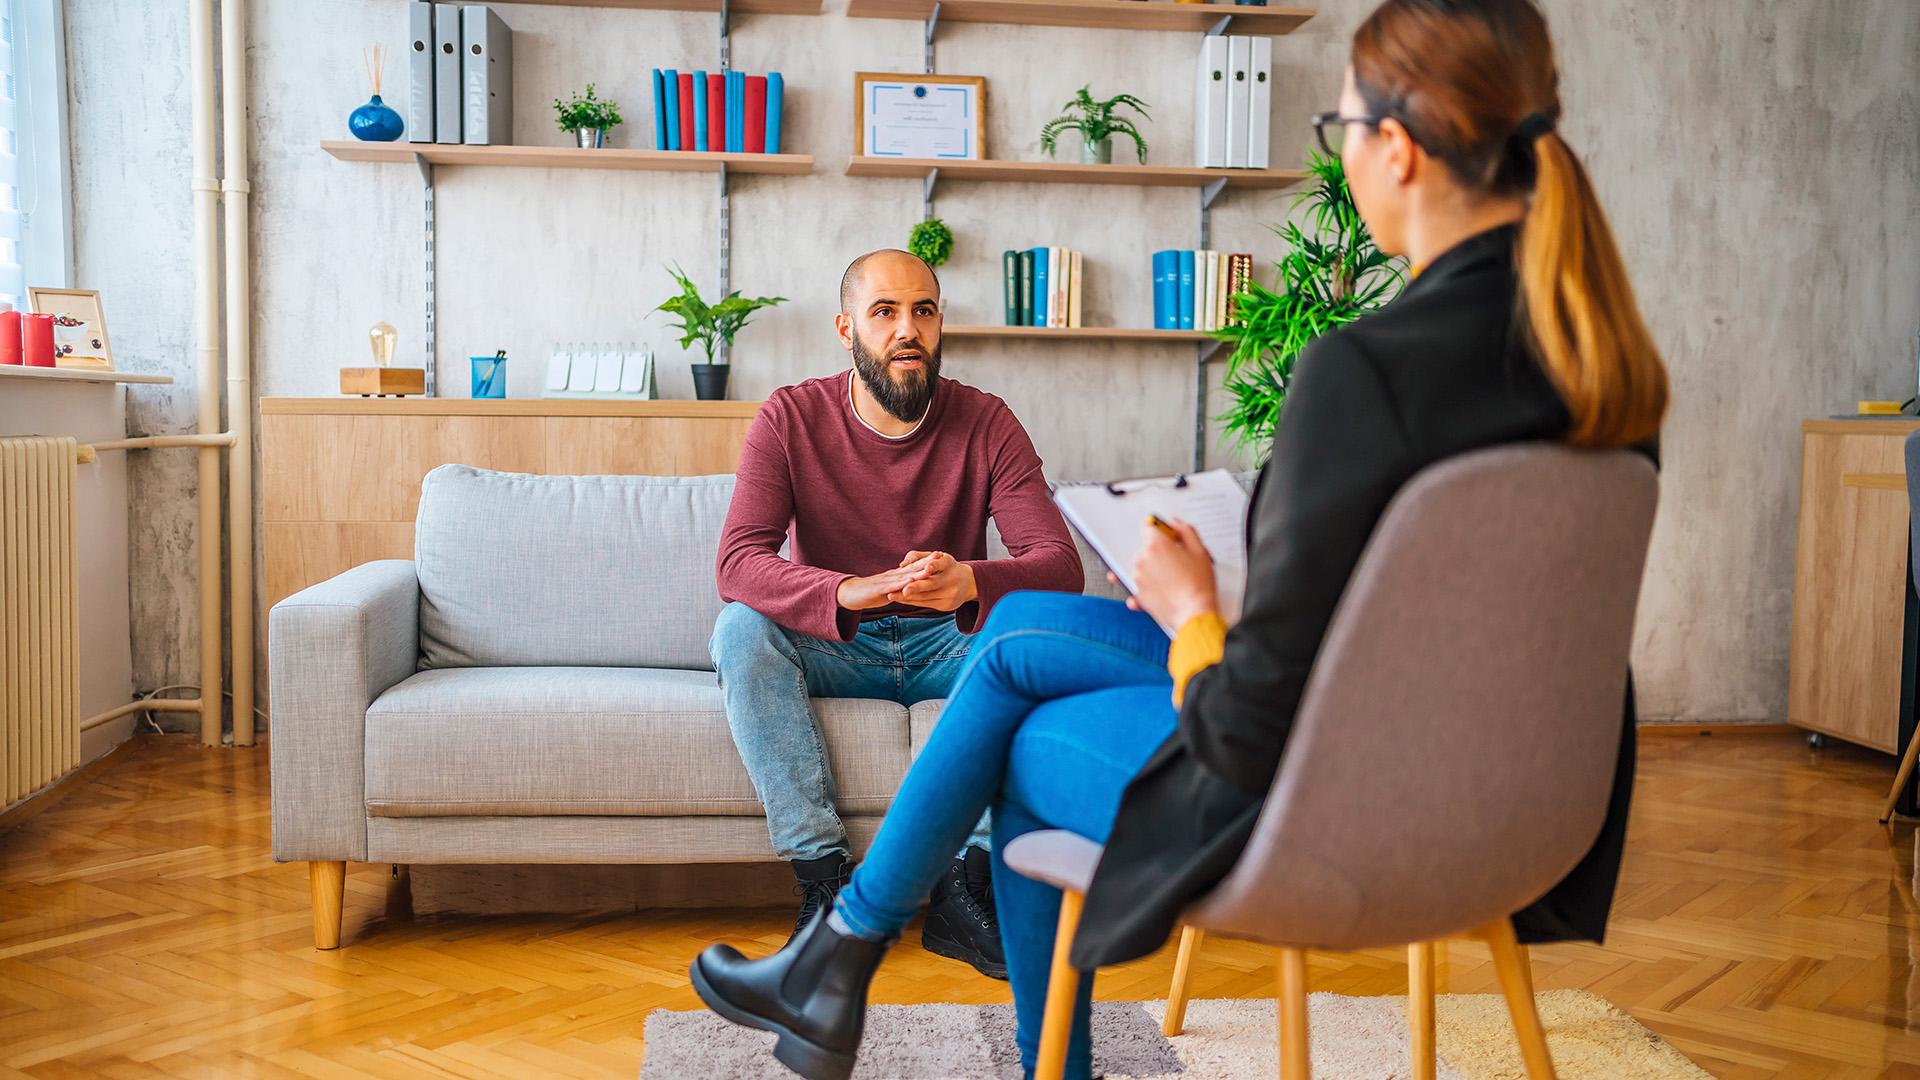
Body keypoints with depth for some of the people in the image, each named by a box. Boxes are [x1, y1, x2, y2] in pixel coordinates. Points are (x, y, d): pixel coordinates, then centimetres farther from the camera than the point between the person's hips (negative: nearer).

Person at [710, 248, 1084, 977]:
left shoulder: (985, 424, -7)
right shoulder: (791, 418, -8)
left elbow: (1059, 565, -18)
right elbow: (738, 562, -22)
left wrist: (970, 583, -42)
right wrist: (852, 593, -42)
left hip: (949, 644, 1)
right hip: (832, 649, 0)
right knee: (740, 629, -29)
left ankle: (963, 889, -26)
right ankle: (823, 875, -28)